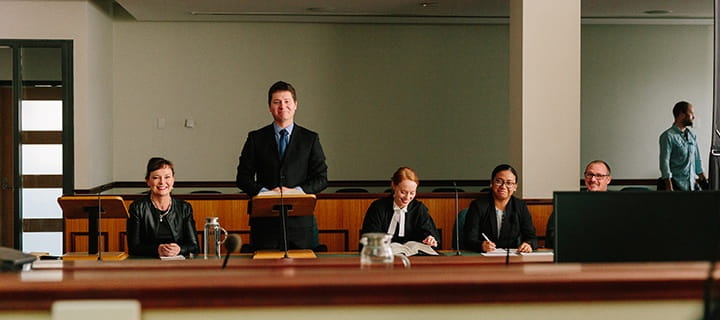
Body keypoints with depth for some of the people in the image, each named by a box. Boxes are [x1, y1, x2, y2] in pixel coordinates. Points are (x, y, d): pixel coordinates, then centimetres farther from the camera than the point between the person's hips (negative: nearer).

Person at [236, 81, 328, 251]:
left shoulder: (311, 139, 9)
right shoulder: (256, 138, 9)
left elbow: (321, 178, 5)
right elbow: (243, 177, 6)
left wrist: (296, 191, -11)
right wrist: (264, 192, -12)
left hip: (300, 221, 0)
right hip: (265, 220, 0)